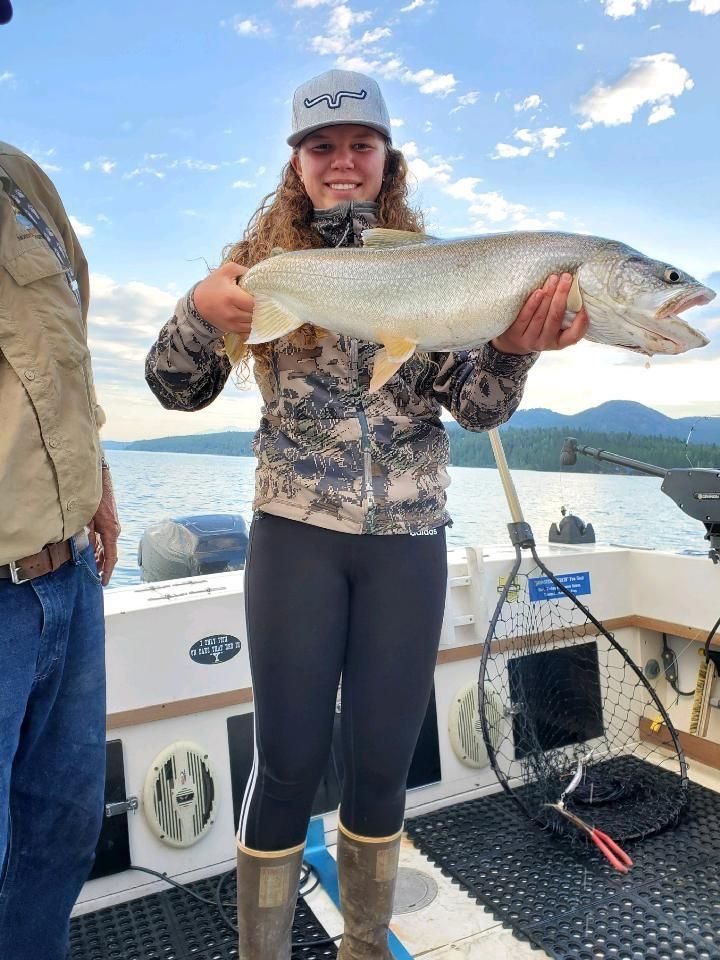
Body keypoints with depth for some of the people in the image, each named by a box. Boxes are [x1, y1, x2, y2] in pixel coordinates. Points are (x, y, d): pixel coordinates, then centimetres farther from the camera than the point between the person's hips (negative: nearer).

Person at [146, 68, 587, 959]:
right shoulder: (263, 259, 4)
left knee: (382, 764, 10)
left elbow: (477, 407, 0)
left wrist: (514, 349, -21)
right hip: (297, 531, -1)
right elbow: (178, 390, 1)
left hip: (408, 537, 2)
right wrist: (198, 310, -19)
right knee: (289, 761, 3)